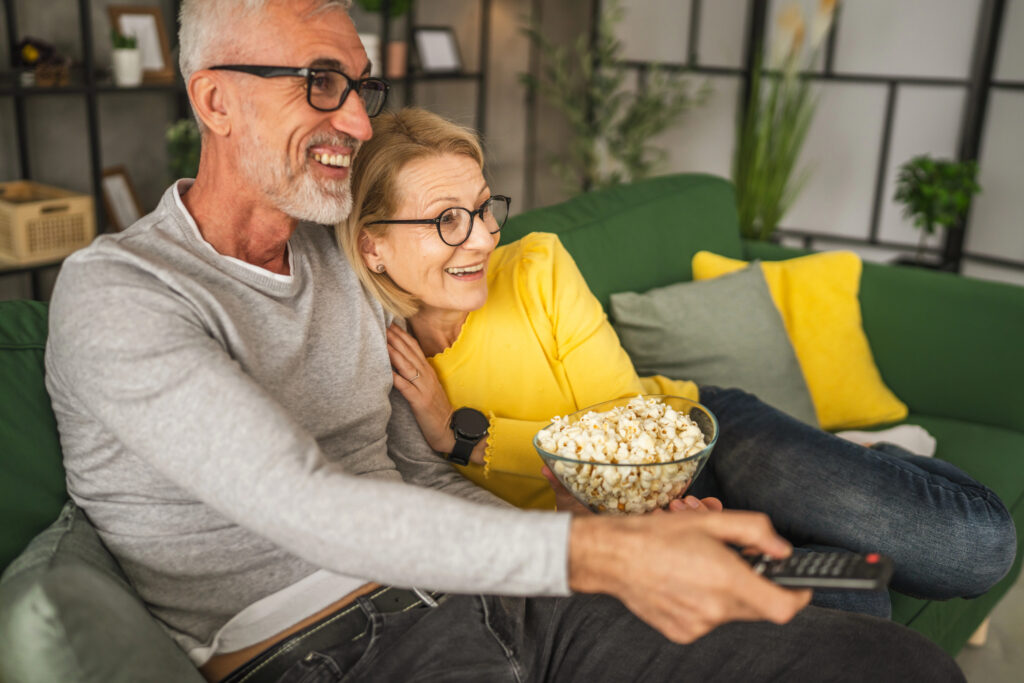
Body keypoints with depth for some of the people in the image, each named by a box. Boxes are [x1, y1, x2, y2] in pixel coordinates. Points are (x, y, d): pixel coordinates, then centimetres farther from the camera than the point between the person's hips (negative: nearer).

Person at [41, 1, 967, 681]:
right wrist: (594, 554, -28)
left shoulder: (344, 260, 15)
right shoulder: (115, 294, -8)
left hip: (455, 586, 6)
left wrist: (617, 550, 1)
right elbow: (302, 508, -21)